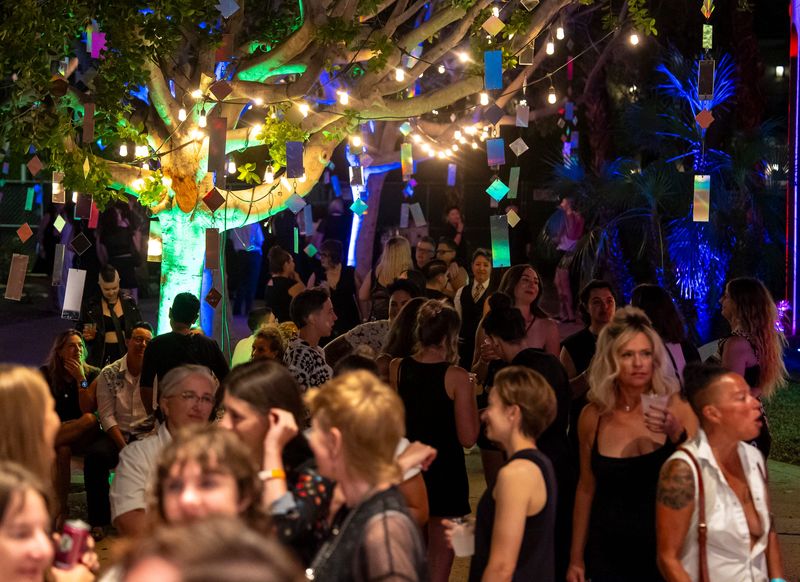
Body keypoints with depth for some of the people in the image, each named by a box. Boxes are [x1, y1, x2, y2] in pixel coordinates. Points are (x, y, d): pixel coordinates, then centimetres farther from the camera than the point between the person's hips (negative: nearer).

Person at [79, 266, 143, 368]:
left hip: (126, 355, 1)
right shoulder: (92, 306, 3)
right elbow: (80, 332, 10)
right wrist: (87, 336, -12)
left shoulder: (129, 303, 8)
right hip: (102, 358, -1)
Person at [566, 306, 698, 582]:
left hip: (665, 550, -1)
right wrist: (576, 558, 10)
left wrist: (677, 434, -23)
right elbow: (586, 489, 7)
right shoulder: (593, 417, -3)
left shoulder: (677, 408, -8)